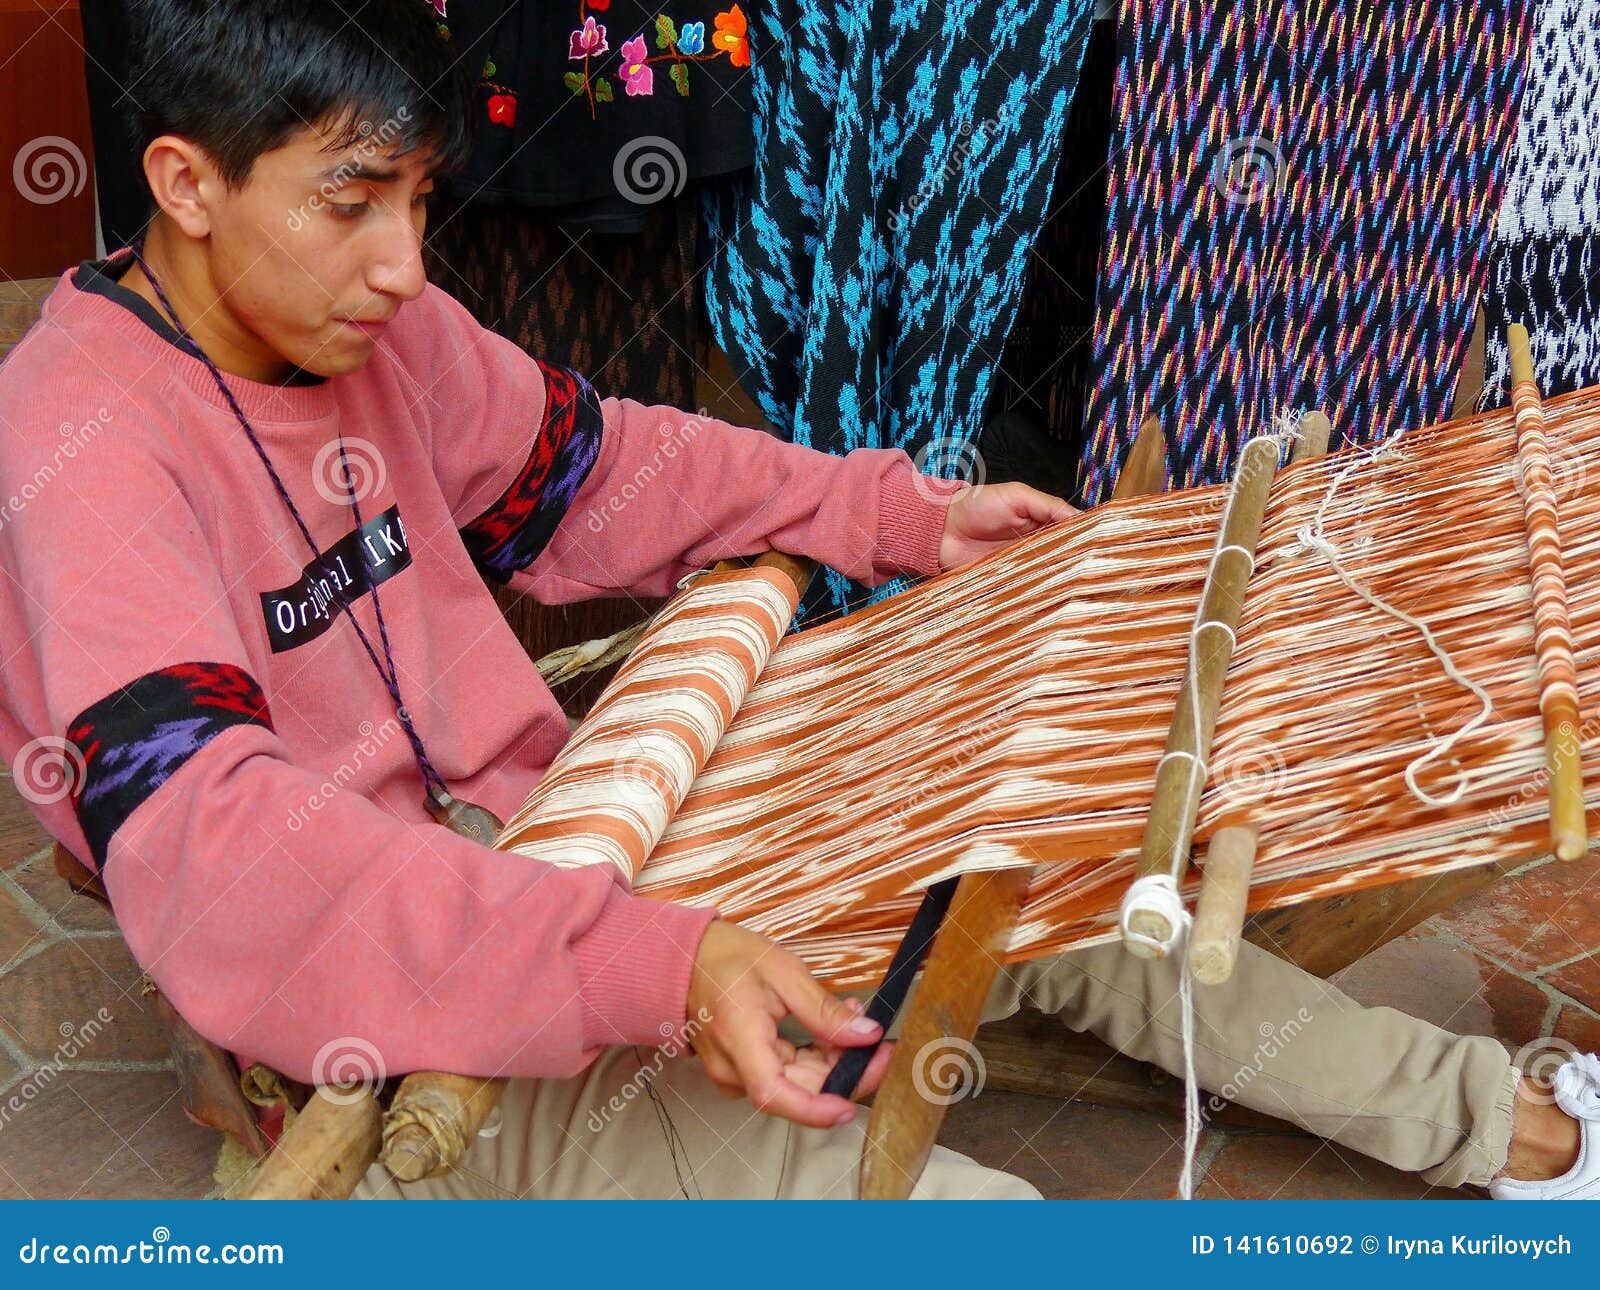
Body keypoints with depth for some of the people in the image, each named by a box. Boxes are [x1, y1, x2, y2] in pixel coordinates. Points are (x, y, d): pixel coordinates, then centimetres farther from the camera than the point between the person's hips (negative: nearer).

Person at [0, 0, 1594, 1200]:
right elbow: (213, 850, -37)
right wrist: (647, 970, -44)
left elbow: (585, 468, 16)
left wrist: (900, 518, 12)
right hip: (388, 1041, -8)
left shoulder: (366, 327, 0)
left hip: (539, 858, 8)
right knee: (962, 1218, -22)